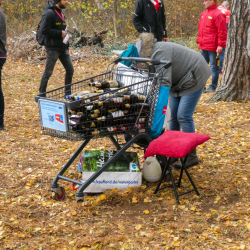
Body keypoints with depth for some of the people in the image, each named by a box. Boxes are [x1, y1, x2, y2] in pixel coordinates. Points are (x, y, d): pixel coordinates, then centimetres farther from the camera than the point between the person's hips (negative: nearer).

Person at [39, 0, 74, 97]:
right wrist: (60, 33, -18)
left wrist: (67, 47, 17)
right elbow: (44, 30, -18)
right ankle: (42, 95, 8)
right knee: (48, 72, -3)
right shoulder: (49, 13, -11)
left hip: (63, 48, 8)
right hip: (53, 48, -8)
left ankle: (68, 94, 20)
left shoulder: (61, 13, 16)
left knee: (70, 70, 8)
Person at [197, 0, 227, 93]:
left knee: (214, 67, 2)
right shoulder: (204, 14, 14)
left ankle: (213, 87, 9)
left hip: (213, 47, -8)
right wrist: (199, 41, 16)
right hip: (204, 47, 8)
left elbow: (222, 31, -16)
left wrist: (220, 45, -19)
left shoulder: (218, 14, -12)